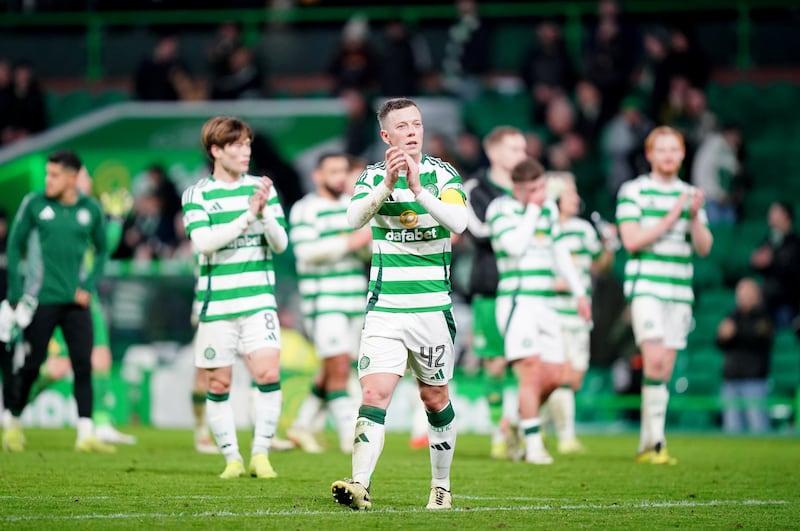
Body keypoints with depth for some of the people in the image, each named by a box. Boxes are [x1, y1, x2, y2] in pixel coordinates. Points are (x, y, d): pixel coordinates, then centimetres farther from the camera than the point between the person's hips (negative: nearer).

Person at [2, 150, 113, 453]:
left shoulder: (90, 210, 4)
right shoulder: (34, 204, -1)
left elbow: (102, 250, 16)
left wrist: (89, 286, 3)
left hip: (76, 302, 2)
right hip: (41, 300, -2)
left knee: (83, 365, -6)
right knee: (30, 365, 2)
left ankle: (86, 434, -6)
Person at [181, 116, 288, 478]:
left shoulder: (262, 189, 8)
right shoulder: (197, 195, 1)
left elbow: (280, 244, 5)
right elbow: (203, 242, -13)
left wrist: (265, 213, -13)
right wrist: (247, 216, -19)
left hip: (259, 301, 1)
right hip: (216, 304, -1)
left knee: (268, 373, -14)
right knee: (218, 384, 2)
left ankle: (261, 454, -4)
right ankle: (232, 458, 14)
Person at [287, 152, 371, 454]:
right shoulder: (305, 209, -5)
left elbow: (368, 250, 14)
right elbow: (306, 251, -17)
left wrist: (369, 242, -9)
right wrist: (348, 242, -20)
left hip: (354, 299, 7)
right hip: (322, 301, -7)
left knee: (333, 371, 11)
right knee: (339, 370, -12)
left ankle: (302, 426, 24)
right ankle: (349, 434, -8)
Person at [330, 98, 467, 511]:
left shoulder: (442, 174, 1)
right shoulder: (373, 177, 3)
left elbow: (458, 221, -17)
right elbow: (355, 217, -17)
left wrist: (418, 189, -29)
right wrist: (387, 184, -32)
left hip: (432, 307, 0)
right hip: (385, 309, 0)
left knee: (435, 399, 9)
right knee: (374, 394, -14)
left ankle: (441, 487, 24)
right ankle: (360, 485, -22)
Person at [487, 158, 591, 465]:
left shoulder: (549, 208, 15)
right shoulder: (500, 209, -6)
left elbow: (559, 251, 24)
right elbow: (516, 245, -20)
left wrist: (579, 291, 23)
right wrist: (532, 209, -12)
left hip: (545, 302, 7)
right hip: (517, 300, -7)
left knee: (553, 376, 1)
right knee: (532, 369, -16)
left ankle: (520, 420, 25)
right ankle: (533, 445, -14)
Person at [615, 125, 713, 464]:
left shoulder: (690, 195, 15)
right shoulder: (634, 191, 0)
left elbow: (704, 248, 10)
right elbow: (631, 240, -10)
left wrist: (695, 217, -8)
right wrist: (671, 217, -14)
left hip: (679, 291, 5)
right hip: (645, 285, -5)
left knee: (664, 372, 4)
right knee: (655, 360, -20)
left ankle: (647, 446, 11)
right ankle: (656, 440, -19)